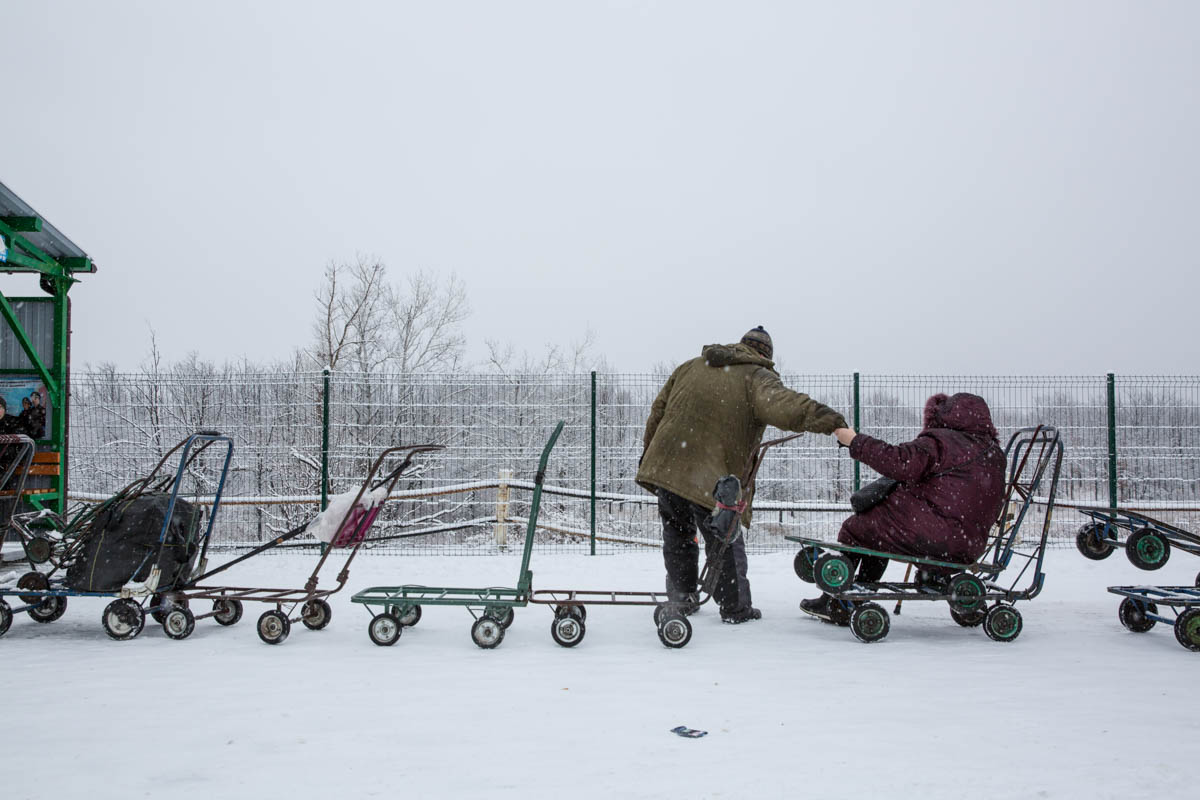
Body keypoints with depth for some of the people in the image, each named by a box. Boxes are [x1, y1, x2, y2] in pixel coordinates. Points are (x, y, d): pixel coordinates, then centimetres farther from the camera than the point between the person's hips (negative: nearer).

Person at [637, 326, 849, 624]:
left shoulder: (690, 366, 19)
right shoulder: (757, 378, -1)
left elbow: (658, 410, 22)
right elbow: (782, 405, -23)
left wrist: (648, 453, 32)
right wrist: (833, 423, -33)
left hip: (664, 465, 6)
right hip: (710, 478, -5)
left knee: (677, 534, 22)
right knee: (724, 542, 10)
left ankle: (681, 597, 30)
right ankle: (735, 607, 15)